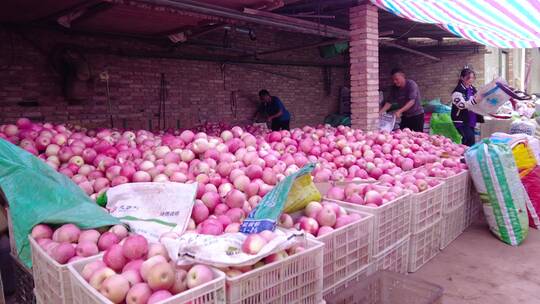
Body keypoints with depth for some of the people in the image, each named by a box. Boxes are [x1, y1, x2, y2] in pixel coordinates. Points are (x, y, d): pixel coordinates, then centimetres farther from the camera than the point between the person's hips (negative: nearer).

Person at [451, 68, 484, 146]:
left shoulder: (473, 89, 11)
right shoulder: (458, 90, -11)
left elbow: (477, 103, 23)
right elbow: (461, 104, -25)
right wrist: (474, 100, -35)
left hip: (471, 120, 7)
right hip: (461, 121, -7)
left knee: (467, 140, 11)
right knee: (470, 140, -17)